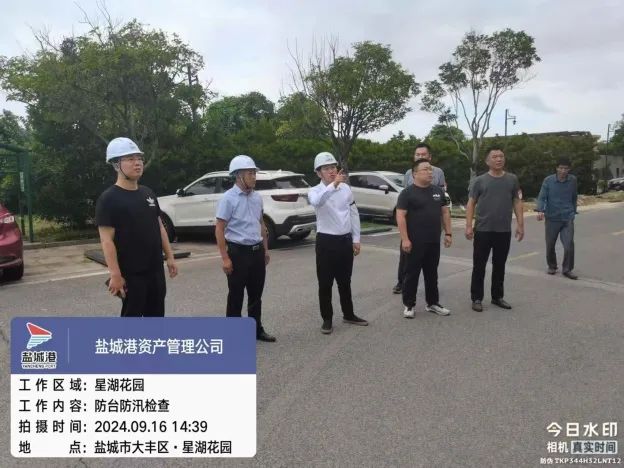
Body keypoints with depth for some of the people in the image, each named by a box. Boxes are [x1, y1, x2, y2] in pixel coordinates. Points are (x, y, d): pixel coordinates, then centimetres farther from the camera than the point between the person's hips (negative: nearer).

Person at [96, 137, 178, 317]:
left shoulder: (148, 193, 10)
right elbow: (106, 240, -16)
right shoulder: (109, 199, -12)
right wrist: (115, 275, -21)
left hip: (155, 270, 7)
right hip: (131, 274, -7)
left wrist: (169, 257, 10)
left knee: (156, 315, 17)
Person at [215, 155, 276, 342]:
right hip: (238, 252, -6)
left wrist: (265, 249, 17)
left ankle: (256, 330, 31)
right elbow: (219, 230, -13)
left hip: (257, 251, 6)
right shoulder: (229, 198, -12)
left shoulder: (257, 197, 8)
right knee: (236, 296, 5)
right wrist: (225, 258, -17)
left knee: (256, 295, 17)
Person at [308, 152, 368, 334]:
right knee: (325, 283, 5)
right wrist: (334, 184, -45)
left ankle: (348, 315, 33)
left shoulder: (346, 188, 5)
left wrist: (356, 239, 8)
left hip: (346, 240, 4)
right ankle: (327, 319, 19)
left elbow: (354, 214, 10)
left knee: (345, 281, 17)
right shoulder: (315, 191, -8)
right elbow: (317, 201, -34)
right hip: (326, 241, -4)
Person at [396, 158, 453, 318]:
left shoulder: (438, 191, 10)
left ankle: (432, 303, 26)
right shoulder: (407, 193, -8)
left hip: (434, 242, 6)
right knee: (412, 274, 3)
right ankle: (409, 305, 13)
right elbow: (400, 216, -13)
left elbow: (445, 212, 14)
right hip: (414, 242, -5)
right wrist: (405, 239, -19)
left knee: (432, 274, 14)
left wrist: (448, 233, 8)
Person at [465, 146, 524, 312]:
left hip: (504, 231, 3)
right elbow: (471, 204, -1)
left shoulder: (512, 179, 6)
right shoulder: (479, 181, -1)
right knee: (479, 266, 2)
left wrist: (520, 224, 3)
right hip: (483, 230, -2)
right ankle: (477, 298, 11)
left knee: (499, 266, 12)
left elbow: (517, 202, 10)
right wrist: (469, 226, -9)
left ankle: (497, 296, 25)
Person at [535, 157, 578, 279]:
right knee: (550, 245, 8)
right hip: (552, 218, -1)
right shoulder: (548, 181, -5)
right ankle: (552, 266, 31)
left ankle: (567, 269, 7)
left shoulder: (573, 180, 3)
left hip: (567, 218, 1)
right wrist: (540, 211, -27)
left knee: (569, 245, -9)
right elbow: (542, 197, -10)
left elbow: (574, 198, 15)